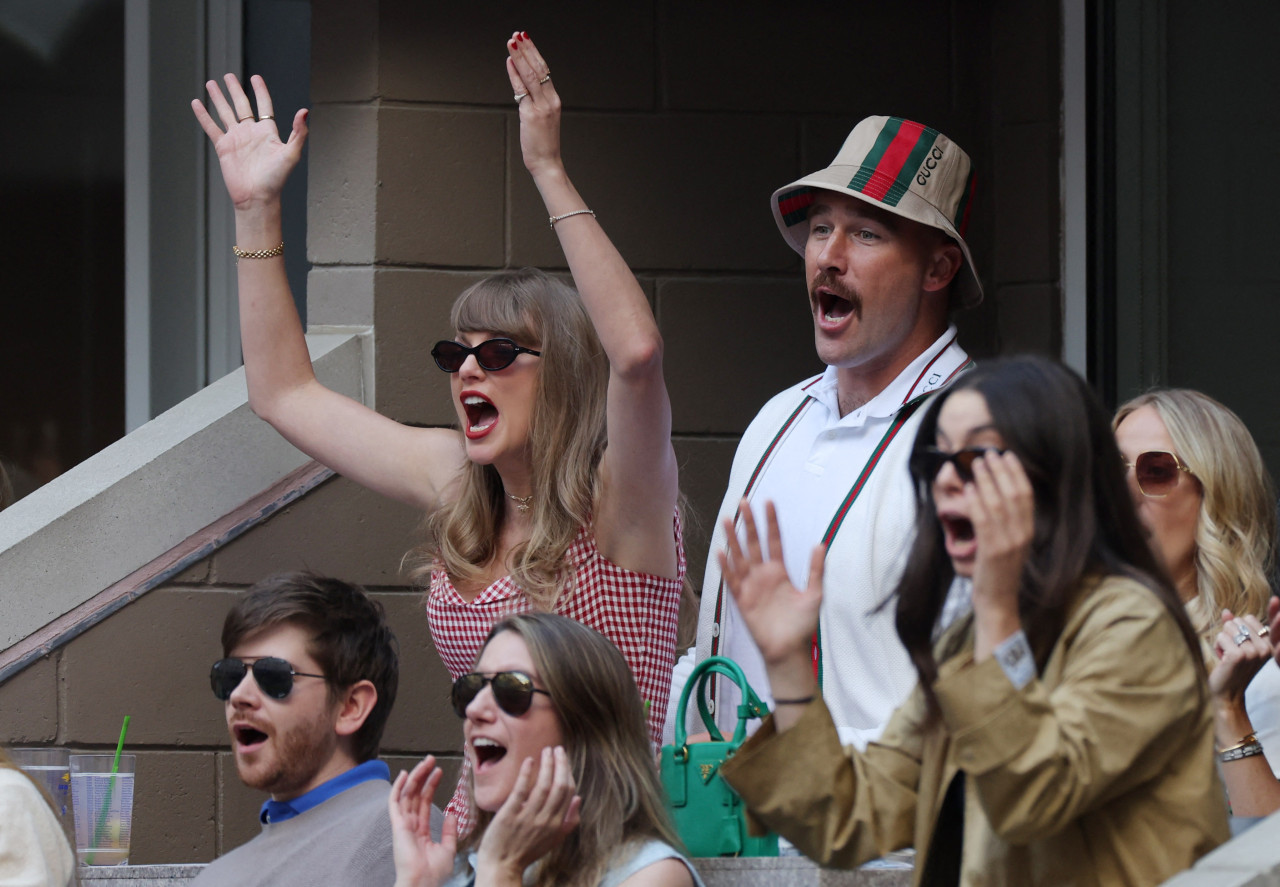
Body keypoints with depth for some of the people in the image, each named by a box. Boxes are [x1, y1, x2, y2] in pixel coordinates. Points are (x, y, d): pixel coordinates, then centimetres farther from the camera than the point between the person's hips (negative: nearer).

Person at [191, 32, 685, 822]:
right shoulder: (457, 485, 15)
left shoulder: (616, 501, -5)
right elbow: (285, 394, 25)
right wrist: (258, 210, 20)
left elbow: (635, 348, -26)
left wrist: (550, 172, -25)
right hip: (477, 841, 6)